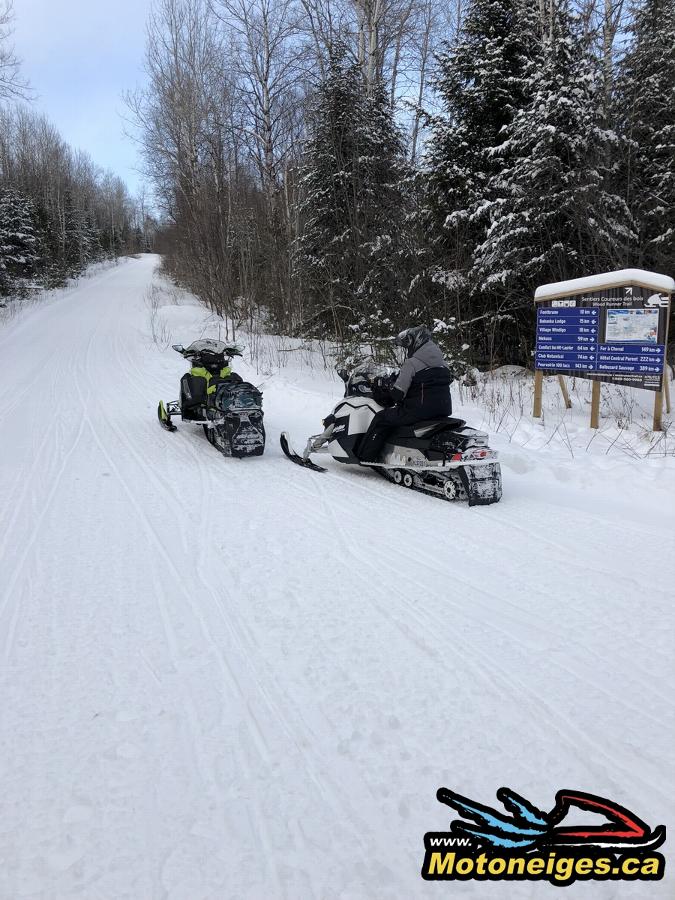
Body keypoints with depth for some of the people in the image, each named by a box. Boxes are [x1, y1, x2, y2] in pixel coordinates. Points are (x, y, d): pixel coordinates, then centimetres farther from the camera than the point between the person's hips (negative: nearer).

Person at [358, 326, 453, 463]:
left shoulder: (411, 363, -10)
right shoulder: (442, 361, 14)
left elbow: (398, 393, -13)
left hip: (420, 409, -8)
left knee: (381, 418, 1)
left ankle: (366, 456, 0)